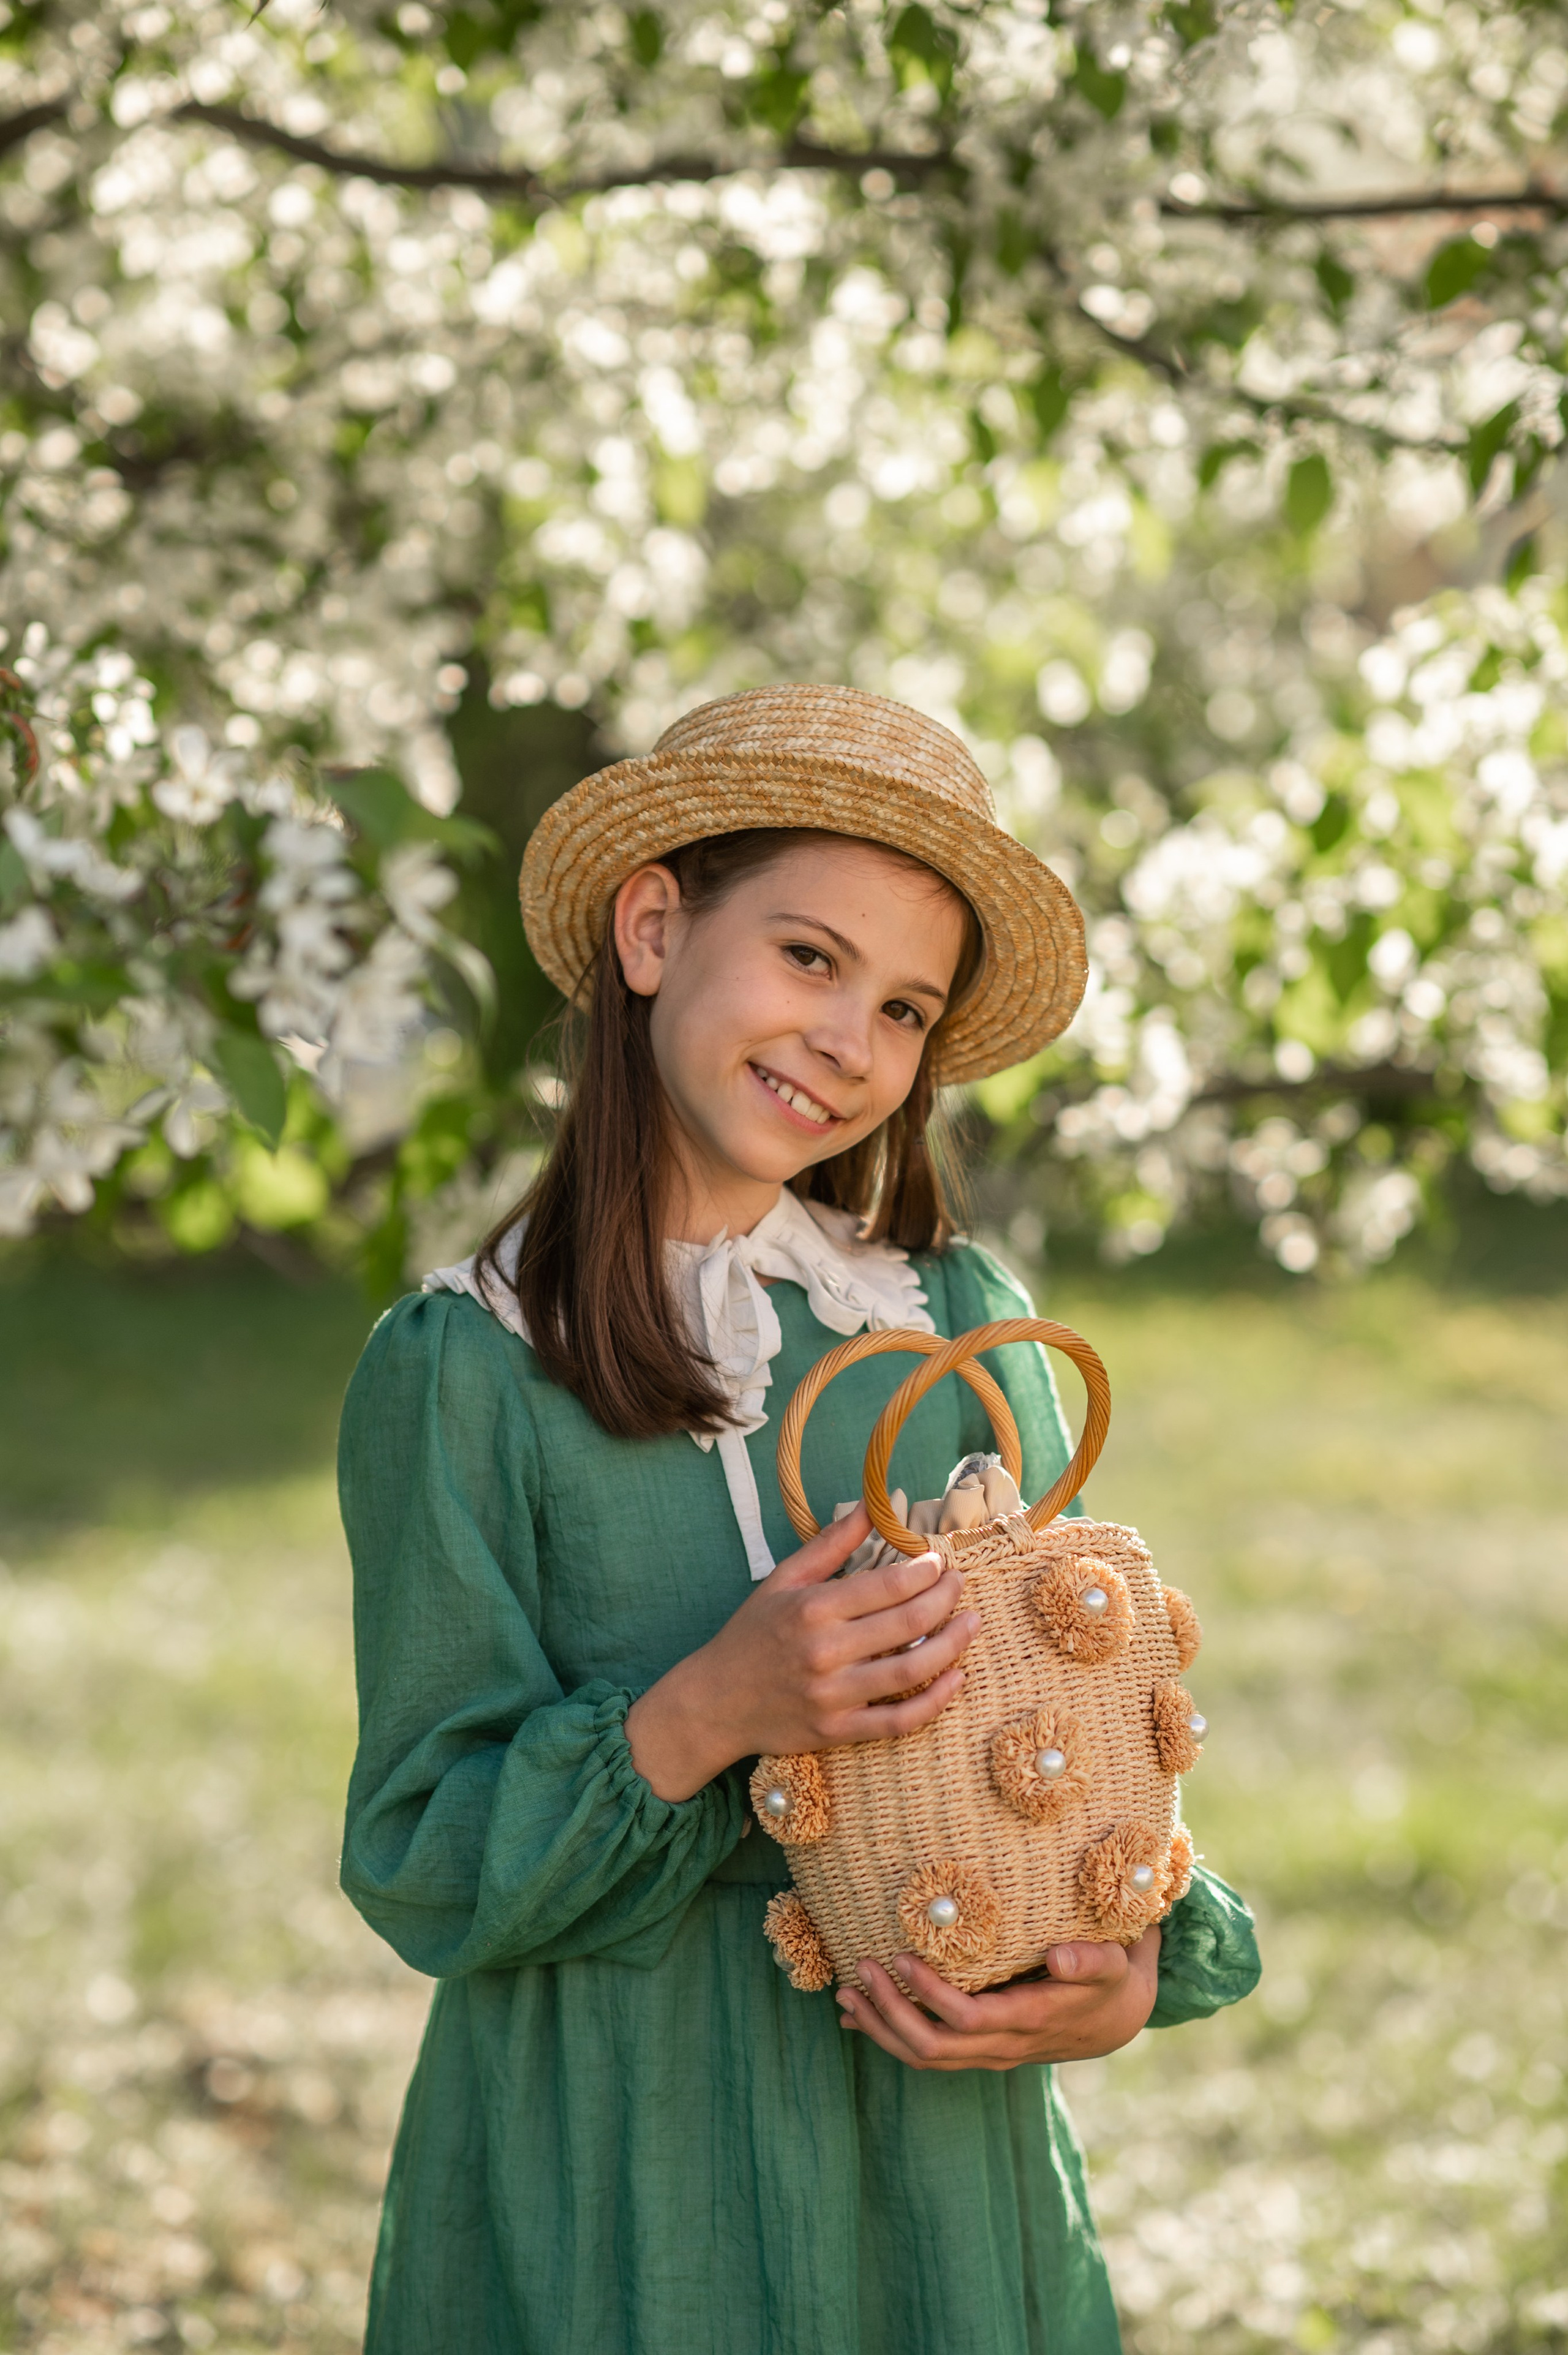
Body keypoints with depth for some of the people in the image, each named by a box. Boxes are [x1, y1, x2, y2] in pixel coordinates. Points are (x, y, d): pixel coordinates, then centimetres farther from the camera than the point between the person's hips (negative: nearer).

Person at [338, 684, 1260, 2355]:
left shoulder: (964, 1325, 0)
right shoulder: (460, 1371, -8)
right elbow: (418, 1871, -8)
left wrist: (1135, 1968, -13)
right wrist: (698, 1721, -23)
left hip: (943, 2143, 3)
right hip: (607, 2183, -3)